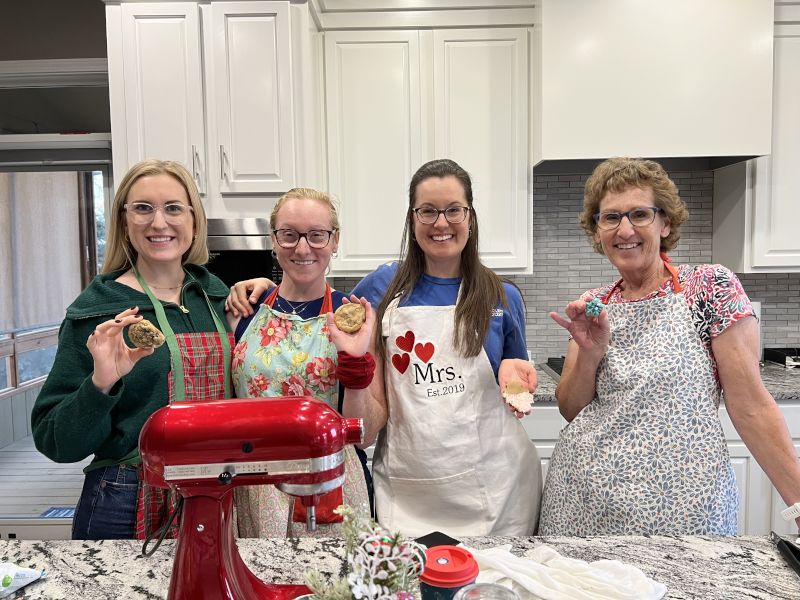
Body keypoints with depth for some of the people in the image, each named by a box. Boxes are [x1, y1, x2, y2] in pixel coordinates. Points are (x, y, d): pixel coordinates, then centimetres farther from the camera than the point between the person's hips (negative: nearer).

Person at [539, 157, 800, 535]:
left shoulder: (711, 287, -7)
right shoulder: (593, 306, 4)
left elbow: (752, 407, -7)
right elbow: (571, 409, 3)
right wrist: (589, 353, -14)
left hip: (678, 505, -3)